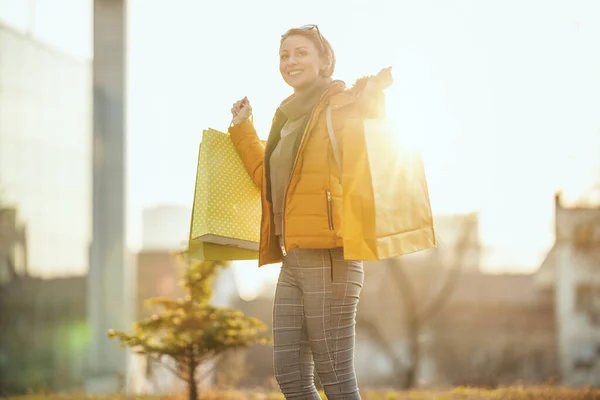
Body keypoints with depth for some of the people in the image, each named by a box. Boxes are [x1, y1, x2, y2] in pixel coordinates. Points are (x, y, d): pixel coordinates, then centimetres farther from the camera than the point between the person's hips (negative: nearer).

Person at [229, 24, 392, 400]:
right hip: (294, 261, 9)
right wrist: (242, 130, 27)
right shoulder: (290, 115, 20)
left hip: (329, 258, -9)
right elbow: (270, 181, 26)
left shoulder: (343, 106, -4)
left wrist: (370, 105, -26)